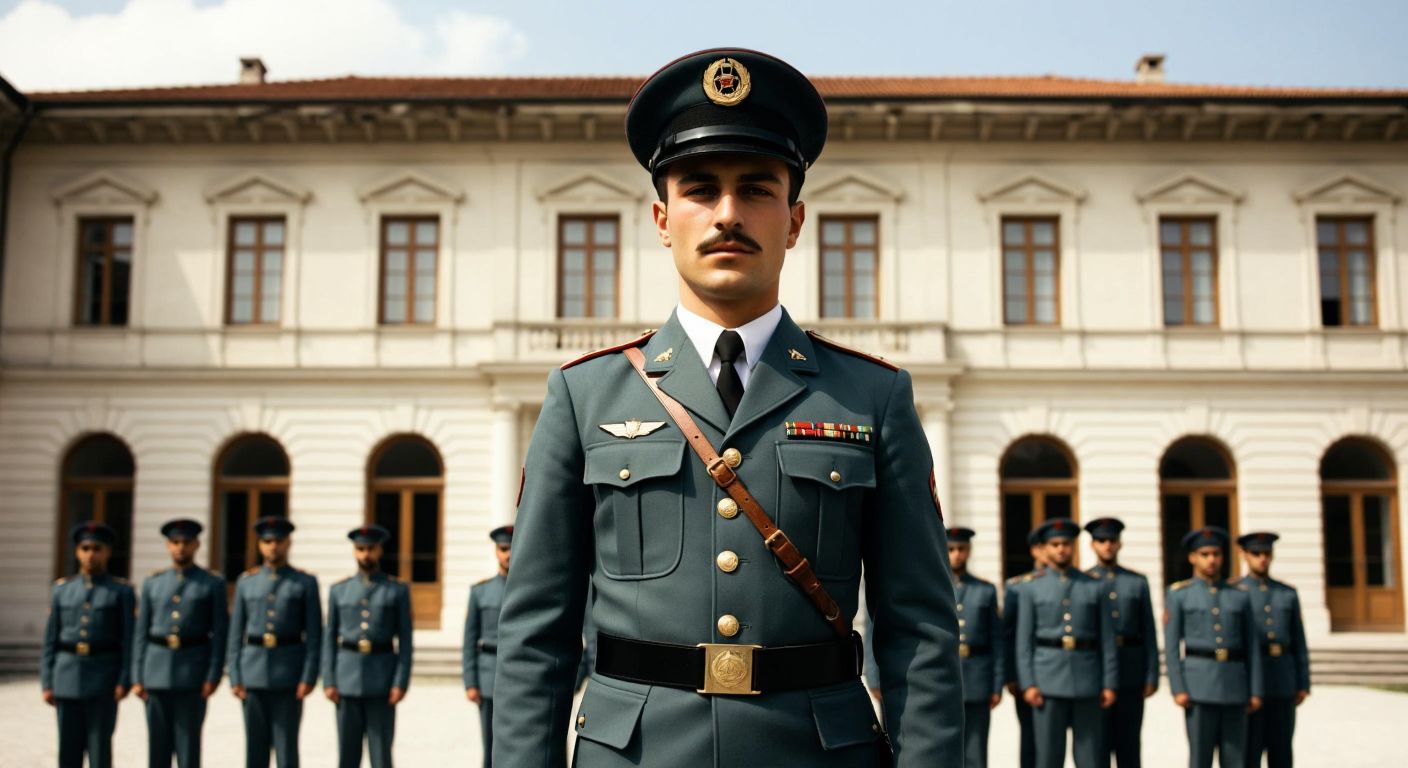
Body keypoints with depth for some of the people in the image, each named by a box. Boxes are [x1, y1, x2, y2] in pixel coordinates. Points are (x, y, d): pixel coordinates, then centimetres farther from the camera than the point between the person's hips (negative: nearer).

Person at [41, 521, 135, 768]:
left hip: (104, 678, -3)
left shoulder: (122, 591, 2)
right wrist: (47, 683, 3)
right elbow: (50, 640, 9)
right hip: (68, 675, 3)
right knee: (68, 747, 6)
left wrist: (124, 681, -11)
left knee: (99, 745, -2)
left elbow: (130, 640, -3)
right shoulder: (61, 590, 10)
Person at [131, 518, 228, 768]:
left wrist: (213, 676, -10)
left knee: (188, 741, -2)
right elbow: (141, 633, 10)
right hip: (157, 670, 3)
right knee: (158, 742, 6)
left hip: (192, 672, -3)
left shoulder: (213, 584, 2)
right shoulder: (152, 583, 10)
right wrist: (137, 677, 3)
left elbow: (220, 633, -2)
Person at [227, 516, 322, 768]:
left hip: (289, 674, -2)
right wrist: (235, 677, 0)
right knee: (255, 746, 6)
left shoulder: (306, 583, 1)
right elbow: (236, 633, 8)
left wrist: (308, 678, -11)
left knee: (286, 745, -1)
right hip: (253, 672, 2)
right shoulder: (246, 581, 9)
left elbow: (315, 635, -3)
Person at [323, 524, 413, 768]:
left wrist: (401, 682, -9)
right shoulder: (339, 590, 9)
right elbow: (329, 639, 8)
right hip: (347, 680, 2)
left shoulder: (398, 591, 3)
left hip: (382, 680, -2)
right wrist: (328, 681, -1)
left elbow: (405, 641, 0)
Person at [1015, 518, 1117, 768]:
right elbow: (1024, 641, 3)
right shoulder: (1032, 590, 8)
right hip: (1048, 680, -1)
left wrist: (1110, 683, 0)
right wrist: (1028, 684, -7)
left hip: (1087, 680, 1)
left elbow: (1107, 640, 7)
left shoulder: (1093, 588, 10)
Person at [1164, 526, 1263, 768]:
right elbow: (1171, 646, -2)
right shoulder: (1178, 594, 3)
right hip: (1198, 683, -3)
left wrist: (1256, 691, 4)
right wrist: (1178, 689, -11)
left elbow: (1251, 646, 10)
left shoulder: (1240, 595, 11)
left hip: (1234, 683, 3)